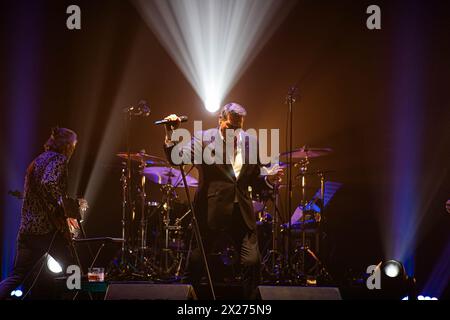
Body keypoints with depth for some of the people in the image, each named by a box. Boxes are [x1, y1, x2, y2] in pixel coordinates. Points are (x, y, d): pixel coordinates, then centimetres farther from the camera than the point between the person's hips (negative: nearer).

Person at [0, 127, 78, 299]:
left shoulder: (37, 161, 22)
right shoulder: (59, 159, -5)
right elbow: (49, 183, -25)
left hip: (26, 228, 8)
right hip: (47, 228, -8)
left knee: (16, 277, 6)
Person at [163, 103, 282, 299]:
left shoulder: (250, 142, 8)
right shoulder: (204, 139, -2)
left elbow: (253, 180, 14)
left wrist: (269, 179, -6)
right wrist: (171, 135, -31)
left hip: (242, 214, 3)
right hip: (210, 214, -3)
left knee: (252, 262, 1)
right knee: (196, 262, 6)